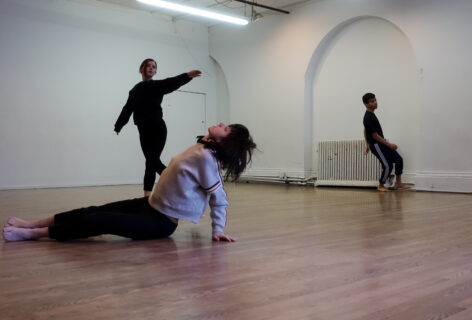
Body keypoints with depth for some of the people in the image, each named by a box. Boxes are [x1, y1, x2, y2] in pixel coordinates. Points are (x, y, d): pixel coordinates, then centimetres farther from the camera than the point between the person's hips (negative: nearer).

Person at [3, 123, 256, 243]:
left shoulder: (206, 158, -22)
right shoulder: (202, 149, 4)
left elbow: (219, 198, -18)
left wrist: (217, 230, -13)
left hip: (160, 222, -8)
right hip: (152, 203, 8)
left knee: (96, 222, -12)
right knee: (96, 210, 6)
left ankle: (33, 234, -2)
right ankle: (31, 223, 15)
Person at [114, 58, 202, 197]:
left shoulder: (158, 85, -1)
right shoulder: (135, 89, 13)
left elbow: (171, 83, -21)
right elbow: (128, 109, 21)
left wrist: (187, 76, -41)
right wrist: (119, 125, 27)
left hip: (157, 129, -5)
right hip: (144, 131, 5)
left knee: (152, 161, -10)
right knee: (154, 162, 7)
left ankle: (147, 194, -2)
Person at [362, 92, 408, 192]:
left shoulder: (371, 114, 10)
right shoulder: (368, 118, -21)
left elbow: (365, 131, 20)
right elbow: (375, 135, -22)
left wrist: (367, 145, 26)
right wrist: (389, 145, -19)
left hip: (382, 143, 10)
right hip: (376, 145, -10)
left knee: (399, 159, 8)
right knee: (388, 166, -9)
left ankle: (398, 183, 19)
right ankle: (381, 186, 12)